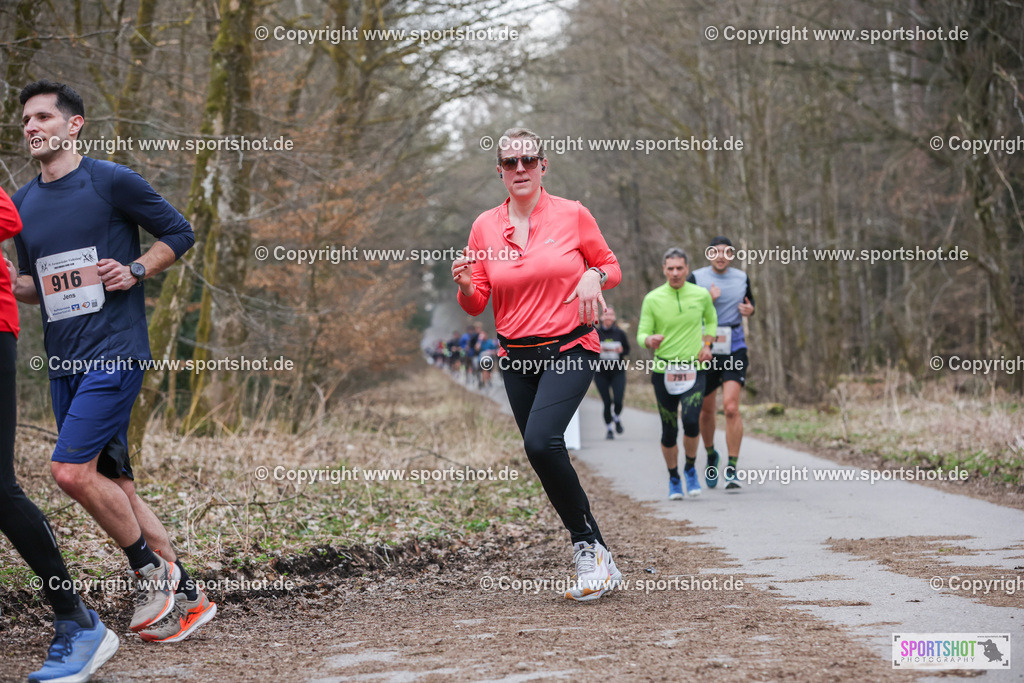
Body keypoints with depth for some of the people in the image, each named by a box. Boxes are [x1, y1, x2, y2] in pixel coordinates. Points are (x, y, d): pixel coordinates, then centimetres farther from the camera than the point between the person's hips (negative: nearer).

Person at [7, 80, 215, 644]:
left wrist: (135, 271, -11)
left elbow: (179, 232, 3)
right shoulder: (23, 203, 14)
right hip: (63, 362, 7)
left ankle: (150, 568, 3)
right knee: (112, 483, 6)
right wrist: (15, 284, 1)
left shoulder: (112, 181, -4)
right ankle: (185, 597, 14)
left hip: (114, 352, -7)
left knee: (71, 470, -17)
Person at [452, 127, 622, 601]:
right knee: (543, 454, 4)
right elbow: (477, 304, 8)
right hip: (516, 357, 4)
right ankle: (597, 563, 17)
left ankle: (587, 546, -11)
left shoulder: (572, 215, -1)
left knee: (541, 441, -26)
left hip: (570, 348, -4)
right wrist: (466, 286, -15)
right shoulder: (485, 226, 6)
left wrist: (593, 277, -12)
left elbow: (610, 265, 10)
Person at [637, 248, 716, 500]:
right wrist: (650, 341, -26)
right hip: (663, 371, 0)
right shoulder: (652, 299, -3)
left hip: (693, 369, 0)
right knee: (669, 430, 3)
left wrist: (707, 344, 7)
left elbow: (711, 320, 23)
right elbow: (642, 334, -2)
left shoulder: (701, 295, 3)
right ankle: (673, 478, 24)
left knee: (691, 422, -18)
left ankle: (690, 469, 7)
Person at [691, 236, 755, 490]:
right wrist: (707, 300, -20)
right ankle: (710, 455, 37)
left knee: (731, 406, -15)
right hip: (705, 349, 0)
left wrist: (750, 310, 2)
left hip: (734, 348, 0)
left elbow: (749, 302, 25)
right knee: (706, 409, 10)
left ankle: (732, 470, -12)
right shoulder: (697, 278, 0)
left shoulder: (741, 277, 8)